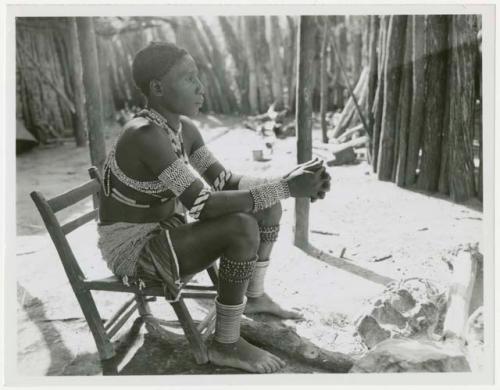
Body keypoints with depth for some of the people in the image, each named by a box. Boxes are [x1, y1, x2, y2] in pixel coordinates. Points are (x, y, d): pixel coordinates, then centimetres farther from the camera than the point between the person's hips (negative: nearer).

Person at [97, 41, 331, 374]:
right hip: (134, 250, -8)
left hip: (163, 233, 8)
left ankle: (254, 296, 18)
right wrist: (285, 188, -32)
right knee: (243, 228, -29)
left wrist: (289, 181, -15)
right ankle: (226, 344, -11)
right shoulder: (144, 135, -29)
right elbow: (203, 206, -33)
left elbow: (225, 182, 0)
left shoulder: (184, 128, 0)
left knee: (268, 203, 2)